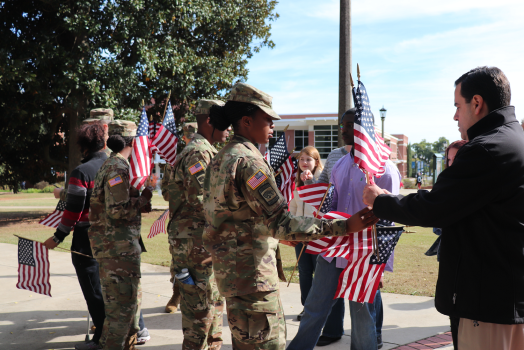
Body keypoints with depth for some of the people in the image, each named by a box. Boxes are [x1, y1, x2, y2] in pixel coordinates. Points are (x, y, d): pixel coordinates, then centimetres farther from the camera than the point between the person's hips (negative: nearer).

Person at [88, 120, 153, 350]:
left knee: (133, 297, 20)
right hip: (117, 245, -11)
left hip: (121, 244, 11)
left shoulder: (114, 165, 15)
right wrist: (143, 200, -11)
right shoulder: (118, 167, -16)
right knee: (122, 303, -5)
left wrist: (140, 204, 9)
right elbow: (117, 210, -23)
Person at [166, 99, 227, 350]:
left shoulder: (206, 151, 18)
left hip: (206, 242, 11)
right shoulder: (200, 152, -15)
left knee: (214, 301, 19)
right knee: (201, 308, -3)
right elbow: (201, 200, -23)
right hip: (198, 241, -11)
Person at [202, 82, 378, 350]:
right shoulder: (248, 161, -20)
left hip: (227, 267, 10)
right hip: (252, 274, -10)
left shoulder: (221, 159, 11)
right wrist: (344, 227, -28)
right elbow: (282, 224, -25)